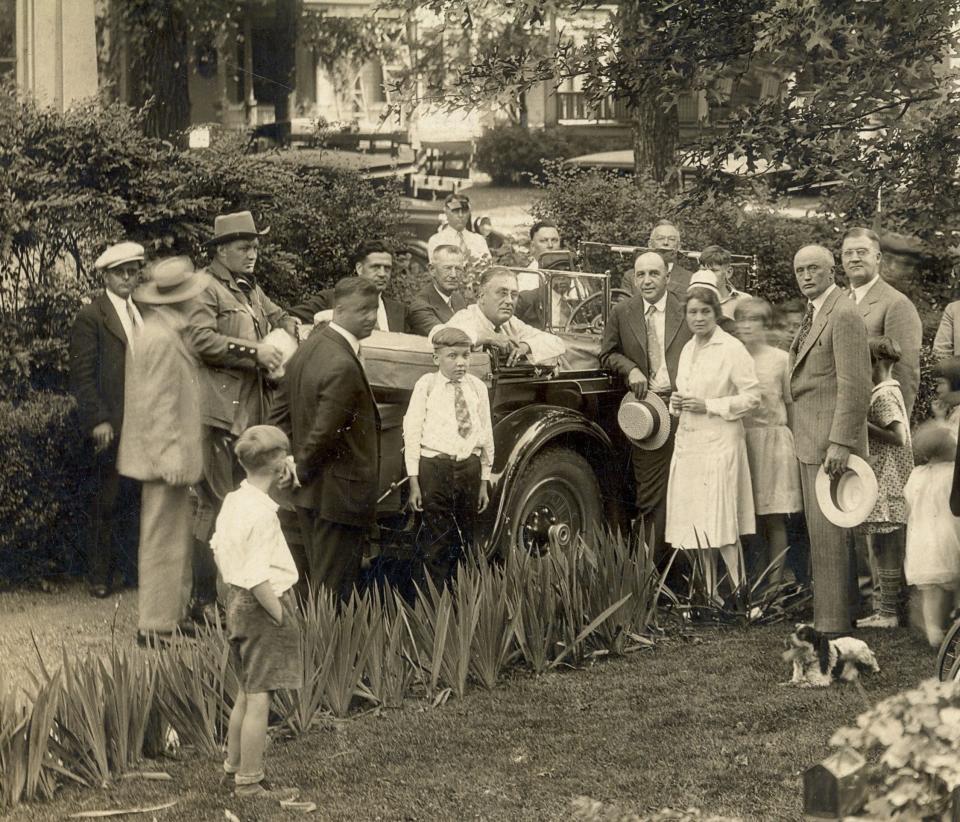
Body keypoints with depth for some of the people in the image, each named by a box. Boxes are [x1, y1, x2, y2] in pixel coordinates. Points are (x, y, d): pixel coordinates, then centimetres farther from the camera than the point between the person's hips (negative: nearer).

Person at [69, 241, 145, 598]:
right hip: (110, 425, -5)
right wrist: (98, 420, -14)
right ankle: (100, 576, 11)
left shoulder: (143, 313, 14)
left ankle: (132, 568, 18)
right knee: (107, 501, 0)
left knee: (136, 498, 7)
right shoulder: (91, 316, -5)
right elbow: (82, 375, -9)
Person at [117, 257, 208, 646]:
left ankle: (172, 615, 24)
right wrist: (169, 457, -22)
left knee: (177, 537, 16)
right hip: (166, 455, -10)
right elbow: (157, 405, -22)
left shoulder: (169, 334, 12)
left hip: (171, 456, 10)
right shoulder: (159, 339, -20)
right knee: (163, 539, -4)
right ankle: (155, 626, 2)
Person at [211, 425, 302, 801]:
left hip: (237, 602, 10)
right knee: (259, 699, -2)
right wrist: (281, 616, -17)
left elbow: (219, 548, 20)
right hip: (262, 606, -10)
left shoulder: (232, 501, 6)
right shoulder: (262, 513, -22)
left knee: (246, 692, 22)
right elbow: (258, 577, -25)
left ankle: (234, 763, 34)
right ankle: (250, 781, 4)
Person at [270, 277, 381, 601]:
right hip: (339, 494, -10)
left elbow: (280, 413, 13)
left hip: (309, 490, 10)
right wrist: (302, 470, -10)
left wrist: (298, 466, 14)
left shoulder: (309, 347, 6)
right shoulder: (343, 366, -24)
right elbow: (324, 433, -27)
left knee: (317, 580, 19)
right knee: (334, 592, -1)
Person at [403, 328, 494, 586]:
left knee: (465, 541, 11)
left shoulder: (477, 387, 7)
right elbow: (412, 432, -3)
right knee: (437, 543, -2)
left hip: (469, 467, 3)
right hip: (434, 468, -3)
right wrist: (414, 482, -7)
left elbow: (486, 435, 11)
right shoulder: (426, 385, -2)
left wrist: (484, 481, 11)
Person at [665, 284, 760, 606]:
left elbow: (752, 397, -10)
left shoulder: (732, 348, -8)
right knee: (697, 524, 7)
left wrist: (709, 406, -16)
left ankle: (739, 592, -4)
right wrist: (677, 403, 4)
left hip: (719, 445, -7)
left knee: (720, 522, -10)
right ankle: (710, 592, 13)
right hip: (688, 444, 7)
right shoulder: (688, 349, 15)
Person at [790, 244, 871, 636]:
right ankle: (841, 603, 25)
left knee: (826, 532, -7)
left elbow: (854, 386, -20)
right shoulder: (814, 314, 16)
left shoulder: (844, 314, -14)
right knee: (822, 529, 15)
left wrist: (840, 443, -23)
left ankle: (832, 623, -3)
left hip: (831, 439, -10)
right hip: (811, 440, 10)